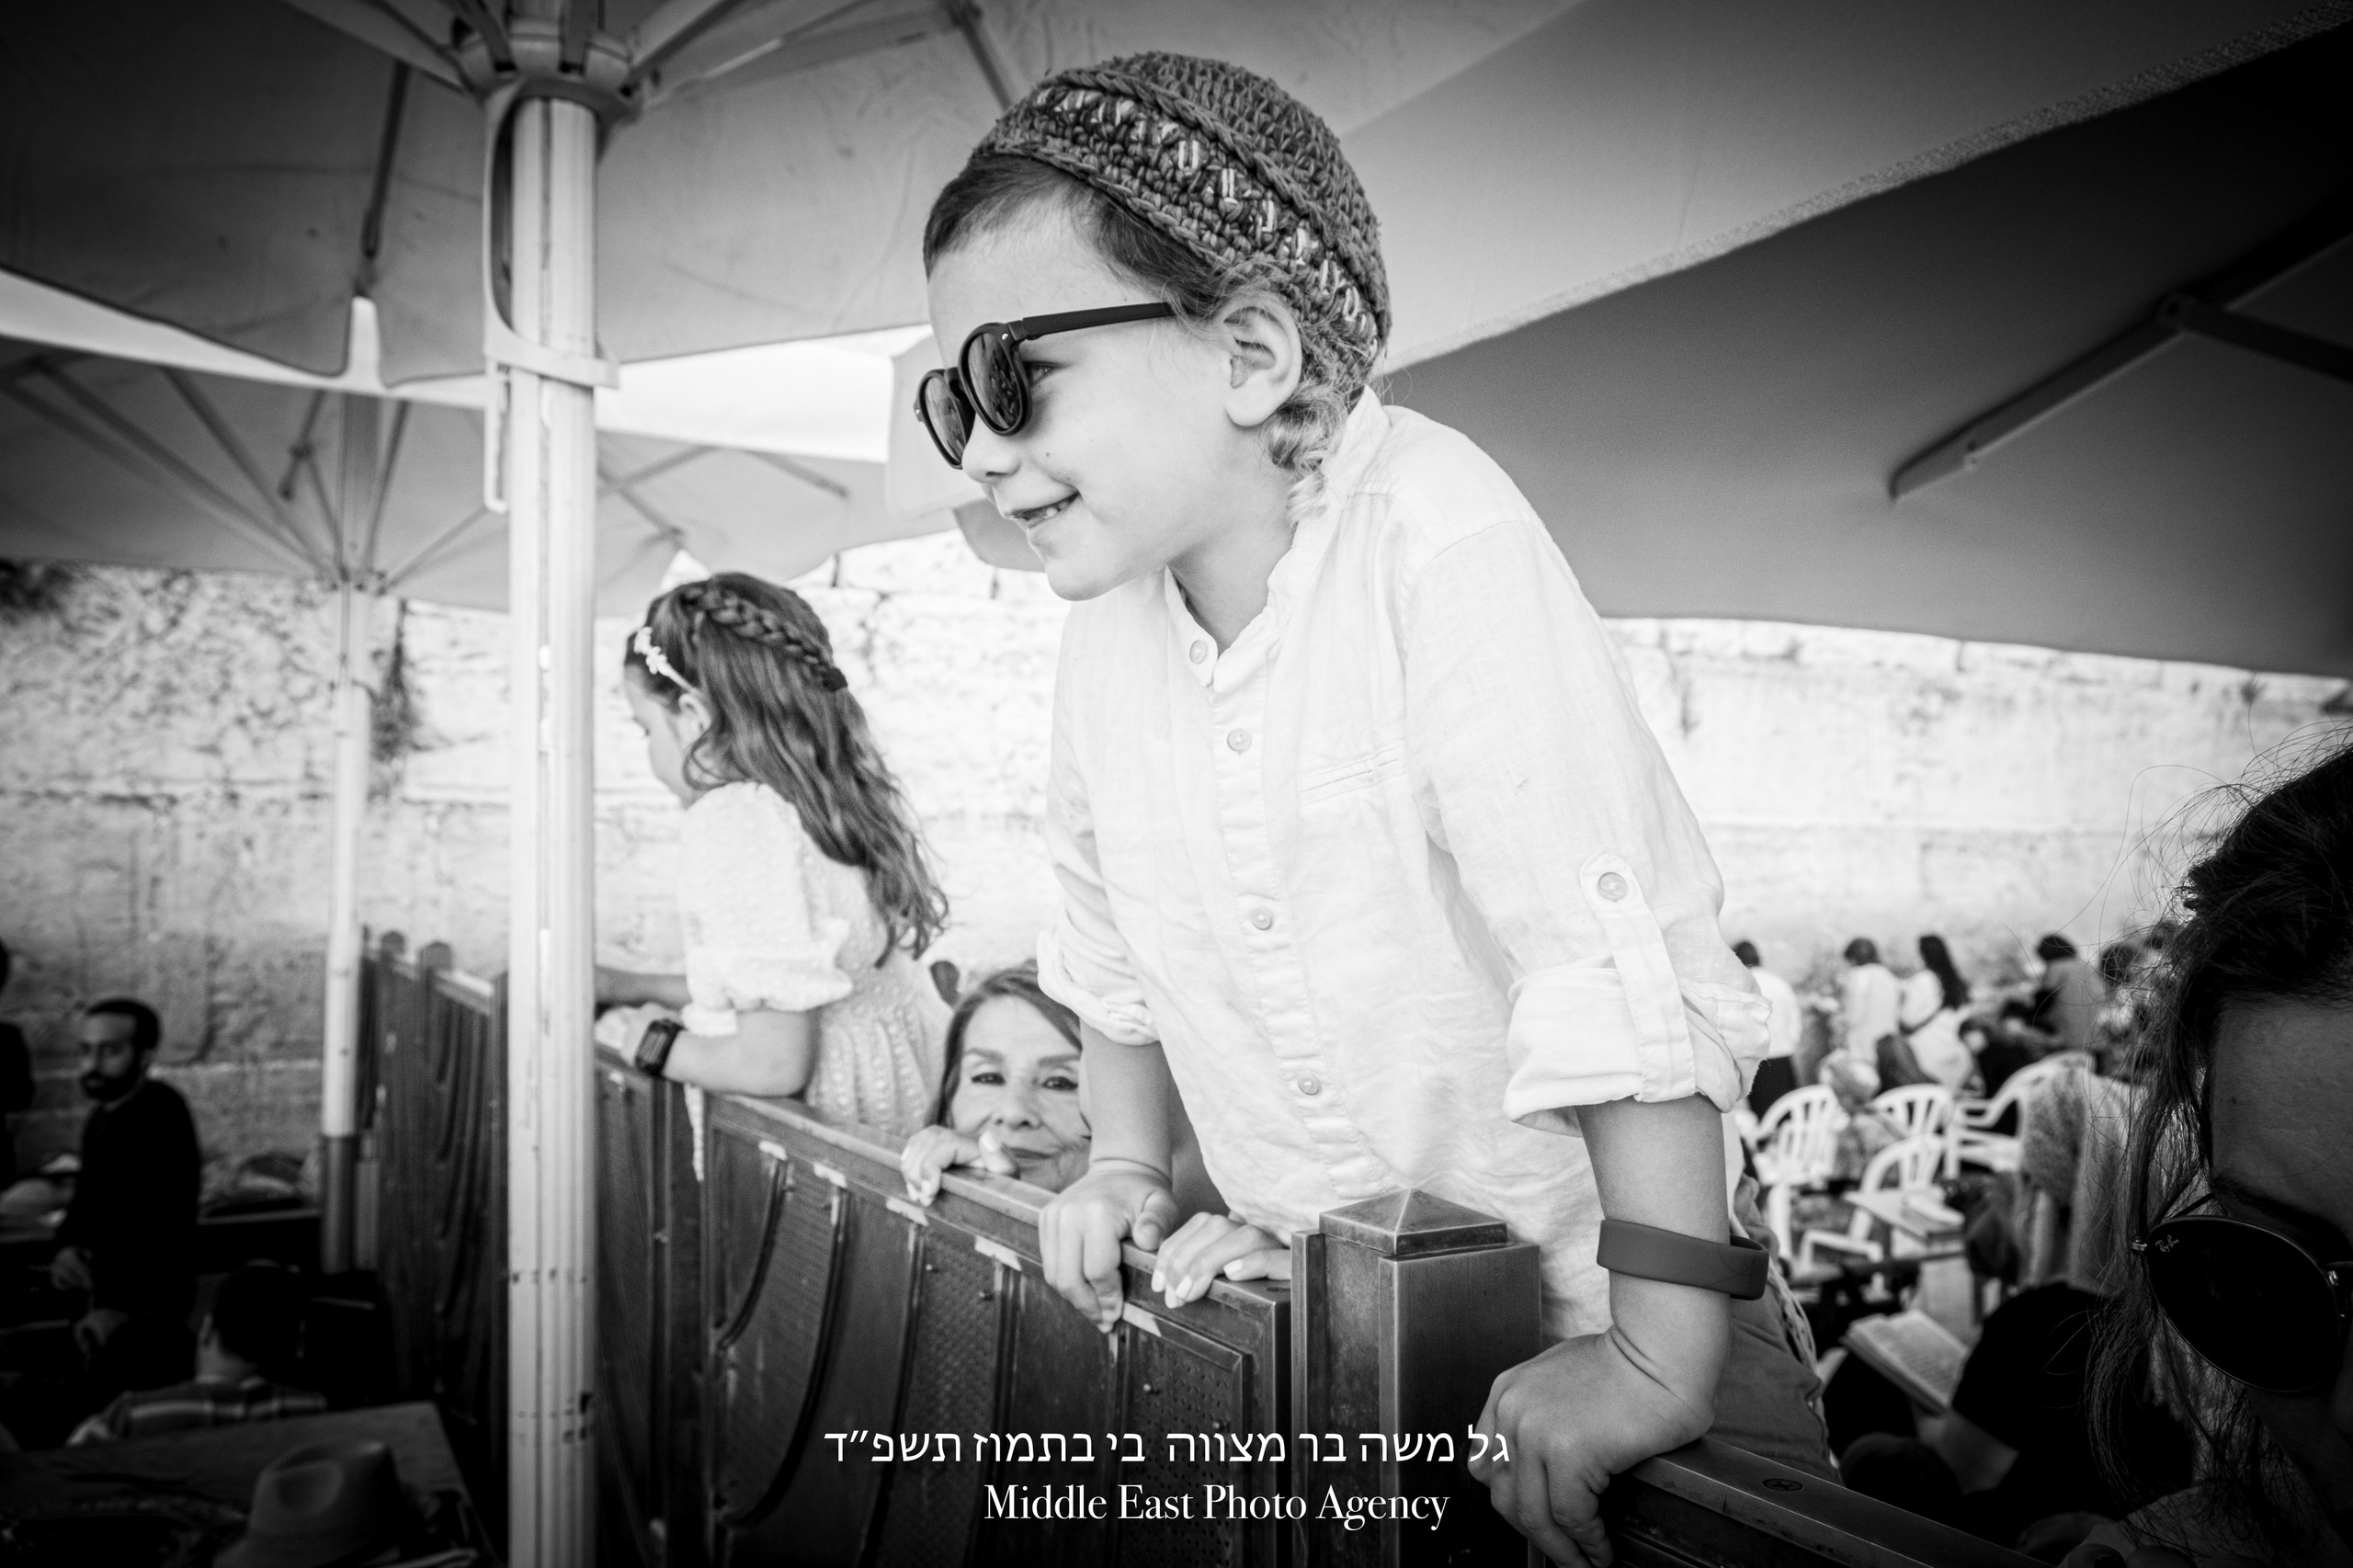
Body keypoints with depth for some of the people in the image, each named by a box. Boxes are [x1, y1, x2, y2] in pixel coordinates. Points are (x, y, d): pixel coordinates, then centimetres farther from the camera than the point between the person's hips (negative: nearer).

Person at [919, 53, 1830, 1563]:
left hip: (1595, 1272, -4)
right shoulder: (1108, 614, -6)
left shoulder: (1433, 529, -26)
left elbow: (1614, 948, -32)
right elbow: (1111, 931, 11)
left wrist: (1657, 1354, -33)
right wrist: (1131, 1169, 8)